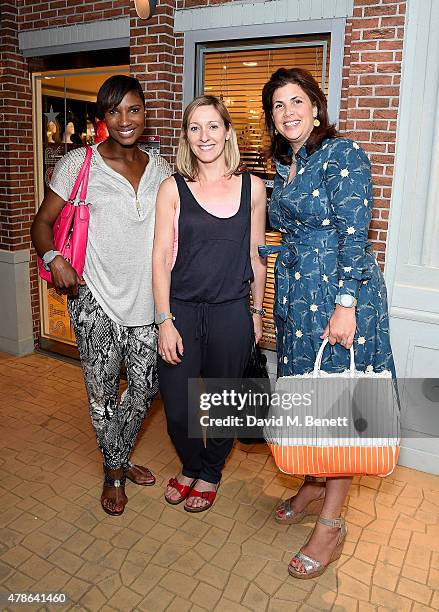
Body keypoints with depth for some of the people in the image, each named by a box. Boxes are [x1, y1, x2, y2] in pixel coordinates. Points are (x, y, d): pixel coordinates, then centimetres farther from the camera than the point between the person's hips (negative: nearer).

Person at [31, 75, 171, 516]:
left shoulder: (159, 168, 9)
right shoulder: (78, 164, -3)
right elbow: (43, 221, 0)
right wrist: (54, 257, -21)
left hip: (146, 298, 4)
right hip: (95, 297, -3)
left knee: (145, 385, 10)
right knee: (103, 390, 6)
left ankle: (120, 458, 37)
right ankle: (114, 473, 31)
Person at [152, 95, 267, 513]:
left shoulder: (252, 187, 3)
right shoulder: (173, 188, 0)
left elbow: (256, 256, 8)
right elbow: (161, 258, -2)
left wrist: (257, 313, 10)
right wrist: (165, 321, -8)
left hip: (231, 313, 1)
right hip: (181, 310, 0)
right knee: (177, 408, 6)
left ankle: (210, 474, 42)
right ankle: (190, 466, 39)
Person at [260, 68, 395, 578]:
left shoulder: (341, 153, -8)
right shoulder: (284, 166, 15)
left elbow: (354, 233, -16)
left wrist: (345, 303, -21)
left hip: (338, 292, -8)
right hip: (296, 295, 8)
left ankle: (331, 525, 14)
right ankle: (313, 488, 35)